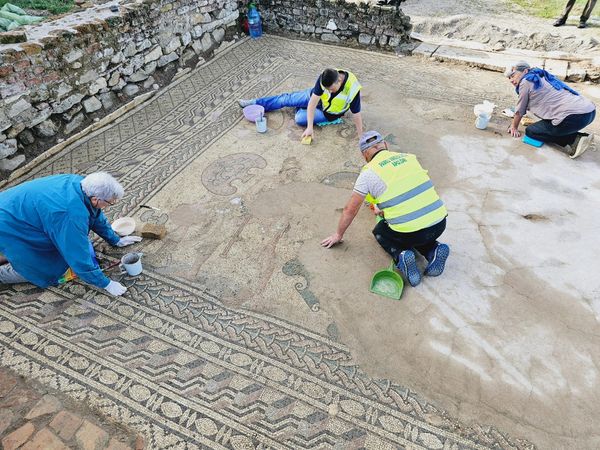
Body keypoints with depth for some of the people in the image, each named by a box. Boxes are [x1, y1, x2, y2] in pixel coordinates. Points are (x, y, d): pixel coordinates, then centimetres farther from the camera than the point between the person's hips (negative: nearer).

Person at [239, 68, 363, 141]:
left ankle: (303, 110, 20)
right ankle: (254, 103, 19)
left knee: (300, 119, -18)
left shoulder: (352, 89, -40)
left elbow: (356, 114, -32)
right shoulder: (324, 78, -31)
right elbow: (313, 102, -32)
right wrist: (310, 127, -39)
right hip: (316, 97, 3)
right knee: (287, 98, 4)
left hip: (329, 113, -3)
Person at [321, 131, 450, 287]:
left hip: (409, 232, -5)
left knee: (380, 232, 26)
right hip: (439, 223, 5)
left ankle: (401, 255, 0)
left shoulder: (368, 173, -1)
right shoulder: (409, 157, 13)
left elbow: (350, 209, 6)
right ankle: (433, 250, 10)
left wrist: (338, 235, 22)